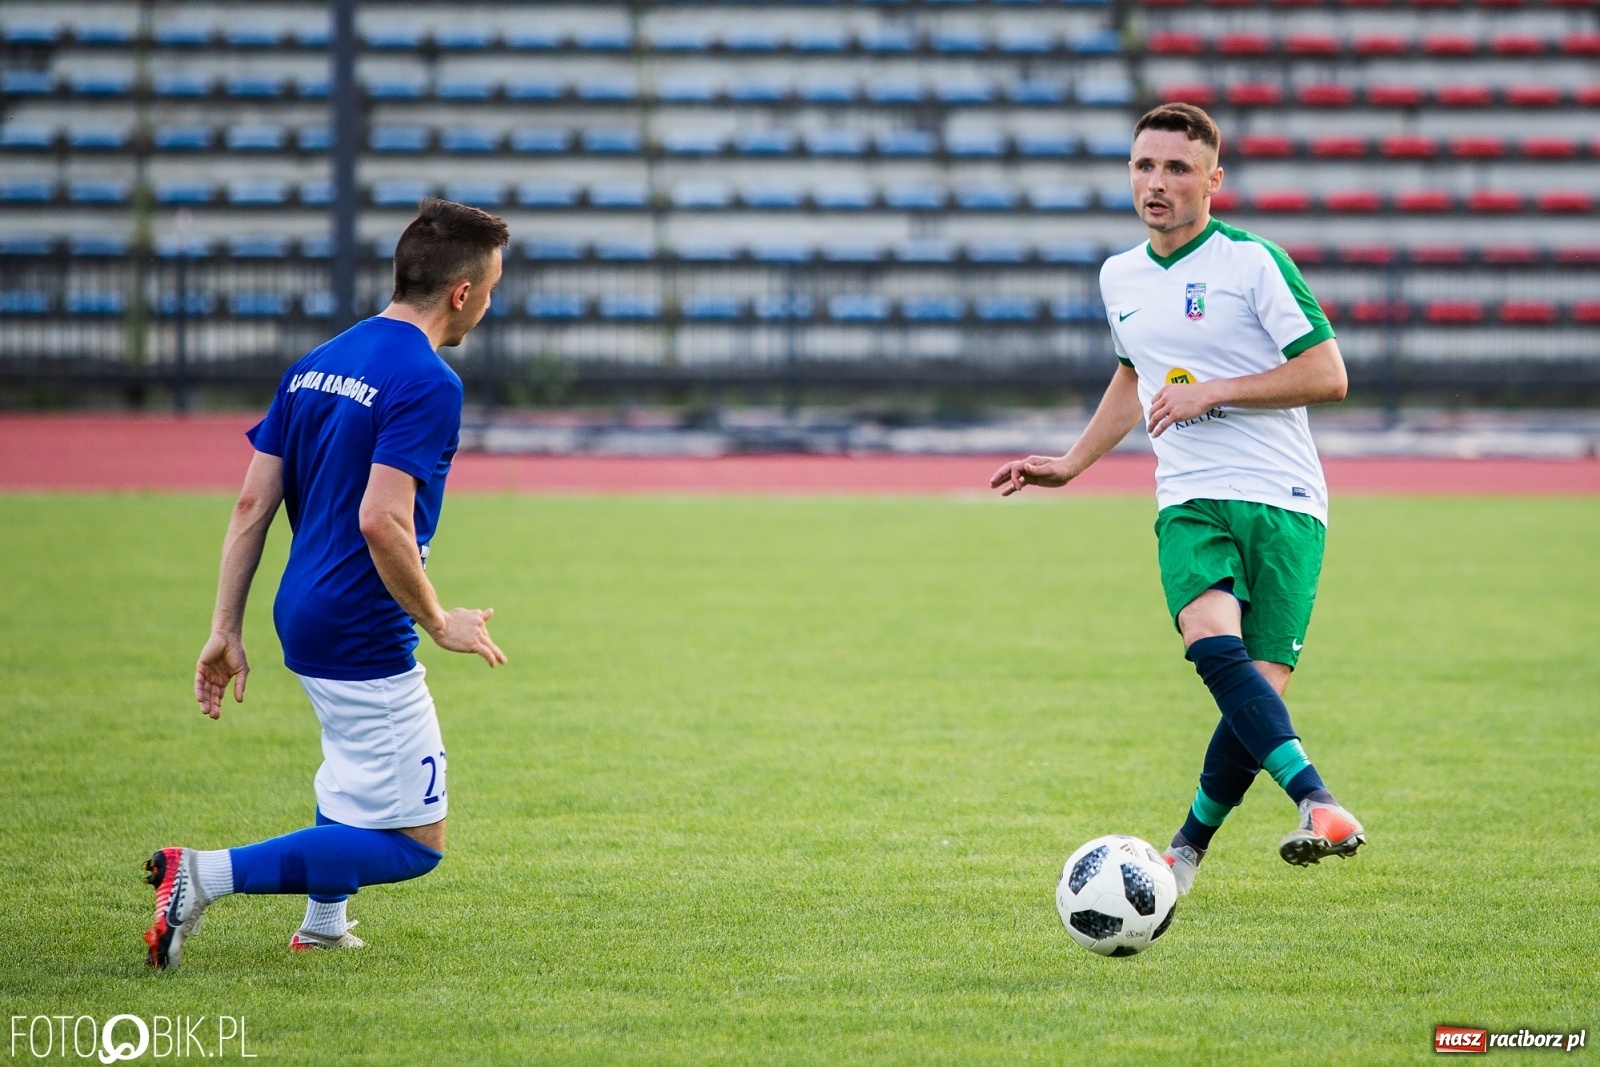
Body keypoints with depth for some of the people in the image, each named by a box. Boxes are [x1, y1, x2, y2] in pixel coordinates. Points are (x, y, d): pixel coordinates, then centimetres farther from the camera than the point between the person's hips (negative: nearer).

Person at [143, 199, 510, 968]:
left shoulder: (317, 364, 10)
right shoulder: (428, 383, -16)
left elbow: (252, 505, 8)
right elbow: (381, 521, -26)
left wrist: (226, 629, 10)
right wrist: (439, 623, -14)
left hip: (303, 617, 9)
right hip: (364, 639, -9)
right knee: (414, 842, -4)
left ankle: (323, 919, 36)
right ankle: (210, 873, -14)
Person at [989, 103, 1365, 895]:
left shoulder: (1254, 261, -4)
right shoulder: (1119, 277, 15)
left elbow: (1328, 375, -7)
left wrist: (1212, 392, -12)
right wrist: (1070, 464, 32)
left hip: (1284, 502, -3)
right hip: (1189, 501, 3)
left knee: (1260, 683, -12)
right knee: (1216, 643, -27)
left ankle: (1186, 850, 8)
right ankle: (1316, 802, -39)